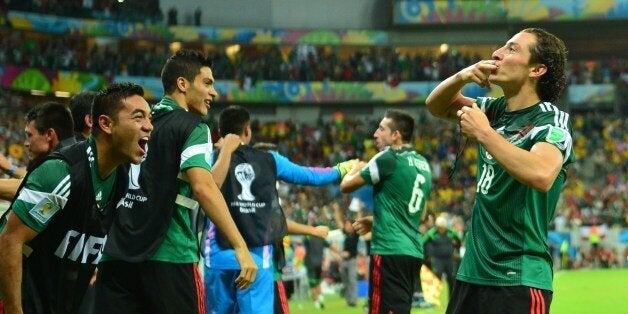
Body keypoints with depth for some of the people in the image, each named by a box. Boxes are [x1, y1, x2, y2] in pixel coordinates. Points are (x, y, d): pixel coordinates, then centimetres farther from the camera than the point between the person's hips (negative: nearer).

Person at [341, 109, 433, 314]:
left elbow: (346, 186, -1)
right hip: (414, 252, 8)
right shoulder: (423, 165, 14)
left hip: (390, 251, -8)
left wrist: (356, 168, 21)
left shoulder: (389, 159, -9)